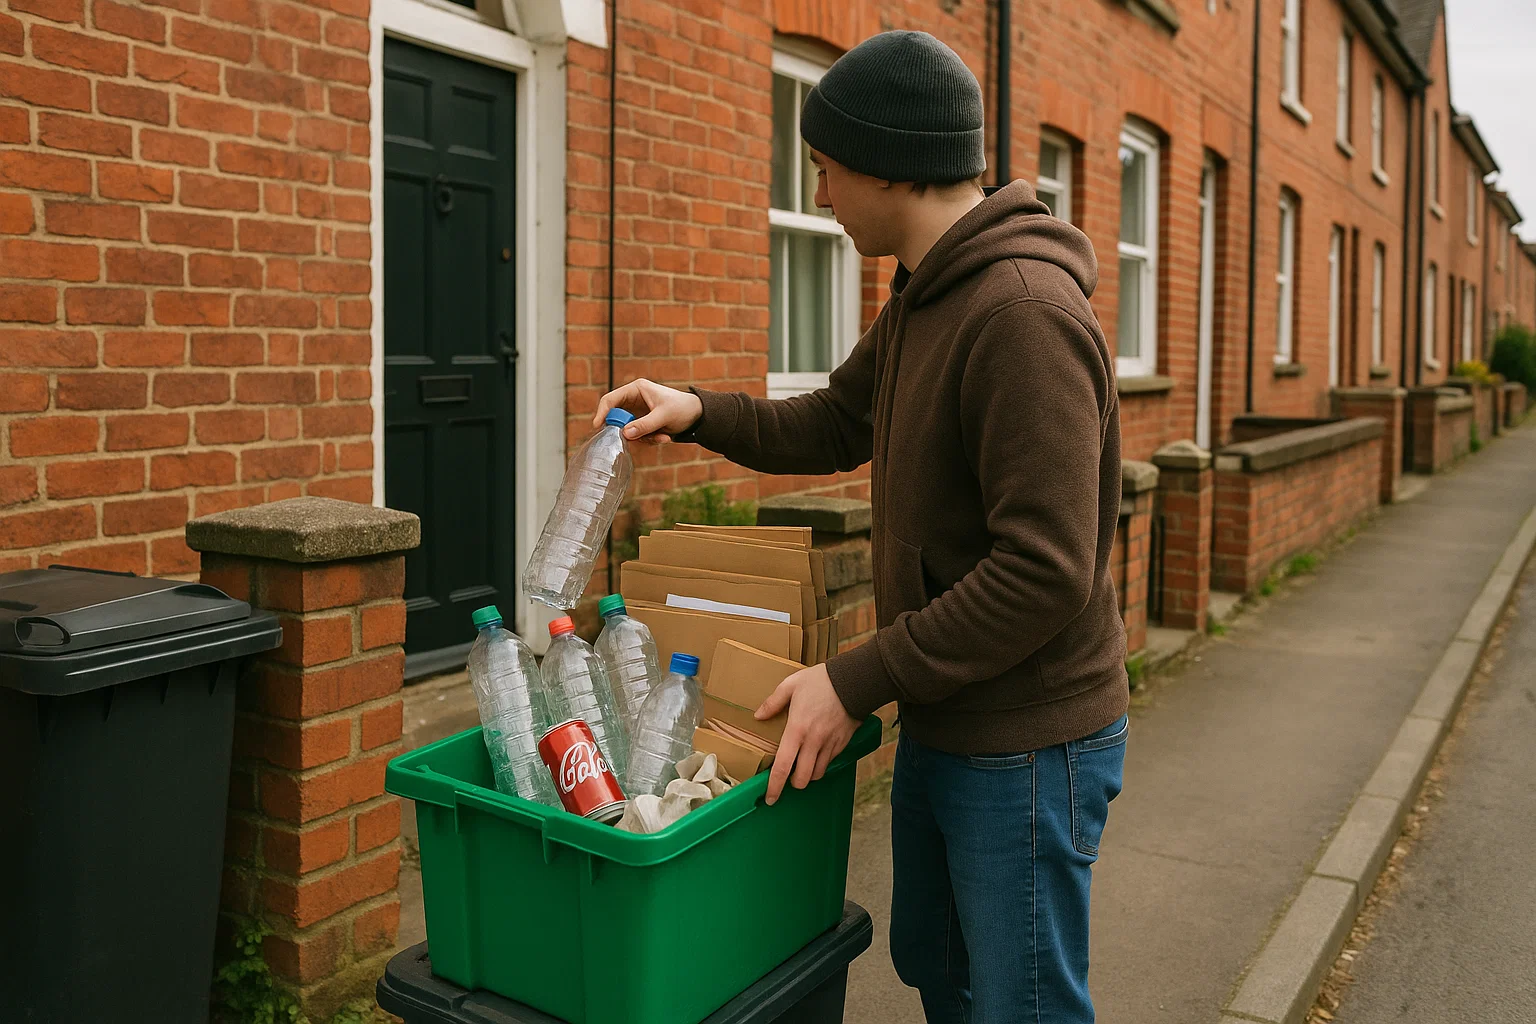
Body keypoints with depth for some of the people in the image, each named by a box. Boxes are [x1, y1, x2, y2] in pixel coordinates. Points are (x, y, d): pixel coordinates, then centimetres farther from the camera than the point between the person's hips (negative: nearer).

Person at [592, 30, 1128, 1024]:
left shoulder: (1024, 310, -25)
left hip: (1030, 745, -9)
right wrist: (697, 412, 7)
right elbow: (838, 423, 21)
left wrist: (857, 680, -23)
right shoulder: (923, 298, 7)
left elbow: (1045, 571, -29)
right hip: (939, 721, 9)